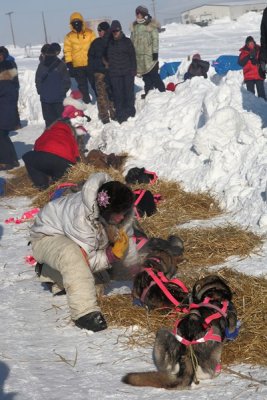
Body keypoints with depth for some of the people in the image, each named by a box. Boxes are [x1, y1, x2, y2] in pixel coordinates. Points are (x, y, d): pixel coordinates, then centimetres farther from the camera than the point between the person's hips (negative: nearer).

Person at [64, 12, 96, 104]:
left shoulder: (89, 33, 2)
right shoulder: (69, 36, 2)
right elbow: (67, 51, 1)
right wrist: (69, 63, -6)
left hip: (90, 64, -1)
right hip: (77, 66, 1)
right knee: (82, 86, 9)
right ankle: (86, 101, 19)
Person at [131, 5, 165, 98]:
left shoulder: (151, 25, -5)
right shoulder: (135, 26, 13)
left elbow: (155, 39, -9)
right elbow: (132, 40, 19)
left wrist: (155, 52, -14)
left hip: (149, 55, -6)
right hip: (139, 55, 6)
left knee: (154, 75, -7)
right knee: (145, 75, 9)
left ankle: (162, 91, 0)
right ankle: (148, 92, 16)